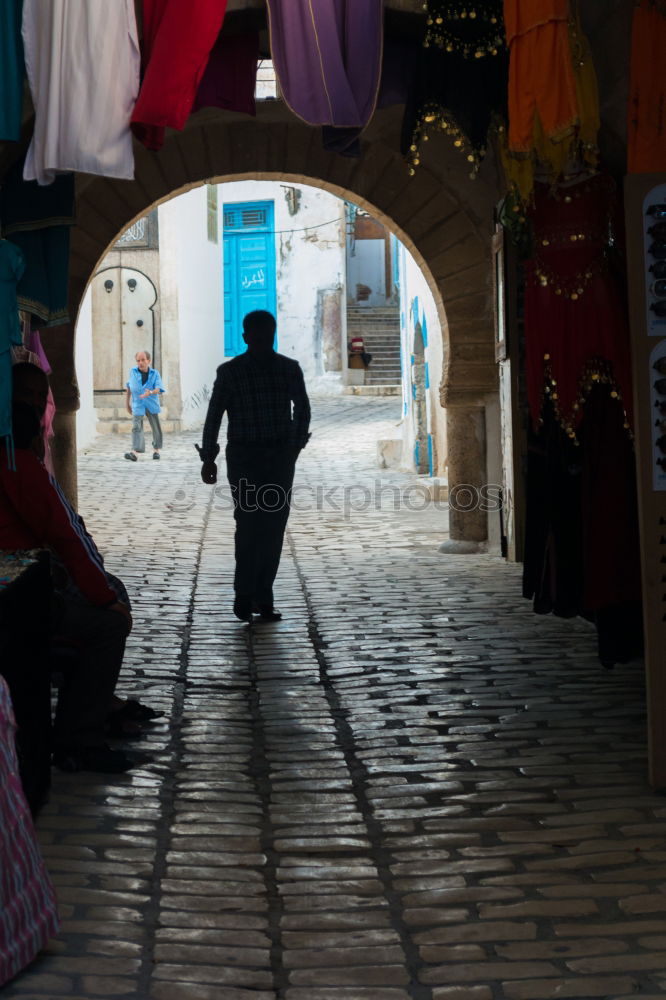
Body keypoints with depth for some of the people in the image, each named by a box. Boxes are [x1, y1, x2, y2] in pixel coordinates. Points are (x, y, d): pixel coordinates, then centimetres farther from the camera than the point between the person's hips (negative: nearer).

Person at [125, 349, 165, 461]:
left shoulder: (155, 373, -3)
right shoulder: (132, 372, 3)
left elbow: (159, 389, -15)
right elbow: (129, 387, 15)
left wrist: (151, 392, -36)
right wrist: (127, 403, 16)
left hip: (152, 405, 0)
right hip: (137, 405, 0)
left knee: (156, 428, 11)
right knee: (136, 428, -15)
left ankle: (156, 450, 33)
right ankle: (135, 453, -27)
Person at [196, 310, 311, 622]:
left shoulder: (289, 369, 4)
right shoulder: (230, 372, -3)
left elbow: (302, 409, 16)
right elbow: (214, 415, 1)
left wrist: (295, 446, 14)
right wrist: (208, 458, 1)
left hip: (280, 458, 3)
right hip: (243, 458, -3)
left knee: (273, 529, 2)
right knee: (249, 525, -10)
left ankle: (261, 598, 10)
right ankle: (244, 596, 0)